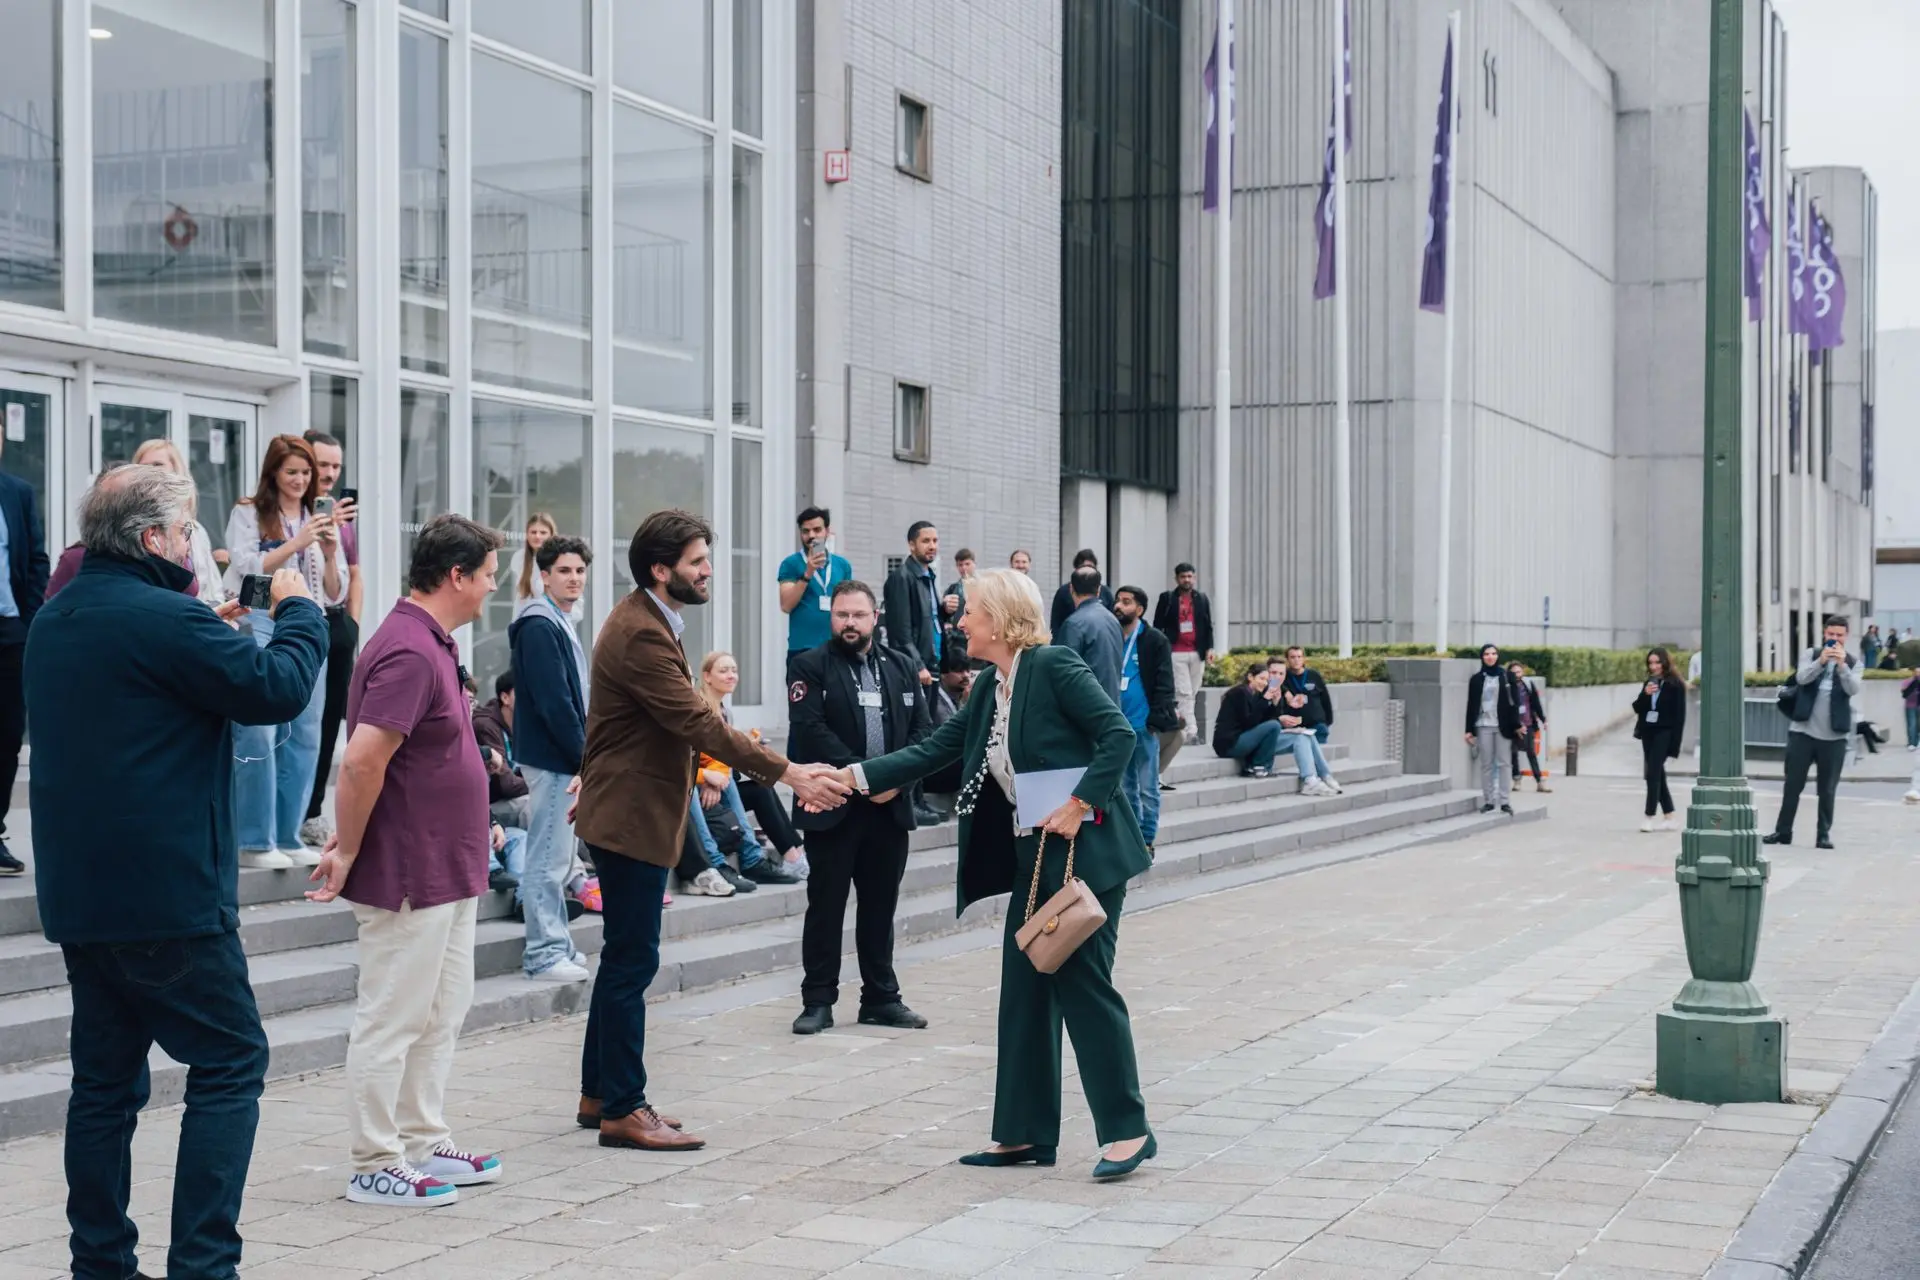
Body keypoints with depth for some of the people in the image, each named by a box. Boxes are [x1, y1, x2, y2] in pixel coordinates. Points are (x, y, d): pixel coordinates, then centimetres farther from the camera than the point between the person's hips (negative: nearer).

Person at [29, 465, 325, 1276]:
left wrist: (216, 630, 18)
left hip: (76, 896, 9)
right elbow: (278, 688, -14)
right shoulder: (165, 617, -16)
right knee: (231, 1063, 0)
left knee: (106, 1076, 13)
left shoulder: (52, 623, 13)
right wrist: (299, 610, 2)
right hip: (167, 896, -9)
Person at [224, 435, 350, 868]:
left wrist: (330, 553, -3)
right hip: (260, 625, -5)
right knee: (257, 735, -11)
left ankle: (288, 836, 11)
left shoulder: (320, 520, 17)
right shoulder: (248, 514, 5)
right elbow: (248, 570, -7)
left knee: (304, 737, 4)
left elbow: (335, 594, 15)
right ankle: (255, 841, -6)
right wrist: (295, 544, -14)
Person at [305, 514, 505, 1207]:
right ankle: (375, 1166, 8)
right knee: (391, 1020, 0)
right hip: (408, 876, -10)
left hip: (447, 873, 10)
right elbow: (362, 762, -26)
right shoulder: (409, 653, -21)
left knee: (441, 1014, 17)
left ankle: (425, 1145, 27)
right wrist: (348, 853, -17)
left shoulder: (433, 644, 13)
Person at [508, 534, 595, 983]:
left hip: (567, 759, 10)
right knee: (547, 858, -6)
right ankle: (544, 954, -3)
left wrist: (584, 756, 12)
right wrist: (584, 757, -16)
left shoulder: (562, 624, 16)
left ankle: (557, 947, 21)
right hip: (552, 758, -10)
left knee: (557, 857, 14)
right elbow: (553, 701, -20)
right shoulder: (539, 626, -14)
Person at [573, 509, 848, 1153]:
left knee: (625, 957, 16)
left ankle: (599, 1095, 24)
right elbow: (698, 722, -26)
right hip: (630, 817, -11)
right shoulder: (640, 635, -21)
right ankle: (622, 1110, 1)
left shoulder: (647, 622, 14)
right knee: (632, 960, -6)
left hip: (633, 814, 11)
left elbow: (688, 718, 18)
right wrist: (789, 774, -27)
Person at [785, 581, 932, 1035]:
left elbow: (921, 730, 7)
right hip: (833, 807, -4)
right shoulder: (809, 667, -1)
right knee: (825, 907, 2)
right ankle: (818, 1001, 9)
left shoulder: (902, 667, 12)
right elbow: (811, 731, -12)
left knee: (880, 908, 11)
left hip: (890, 805, 4)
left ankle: (881, 998, 19)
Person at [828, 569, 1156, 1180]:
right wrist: (853, 777, 9)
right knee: (1025, 990, 9)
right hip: (1034, 858, 9)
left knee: (1083, 982, -6)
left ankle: (1127, 1130, 3)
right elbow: (934, 750, 14)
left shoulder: (1054, 665, -13)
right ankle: (1026, 1133, 16)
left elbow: (1118, 734, -18)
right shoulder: (990, 687, 12)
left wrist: (1079, 806, -22)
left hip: (1086, 853, -9)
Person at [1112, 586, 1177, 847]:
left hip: (1143, 725, -5)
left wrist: (1157, 718, -16)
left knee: (1147, 788, 0)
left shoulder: (1155, 641, -5)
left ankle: (1147, 840, 7)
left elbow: (1164, 683, -7)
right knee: (1125, 787, 11)